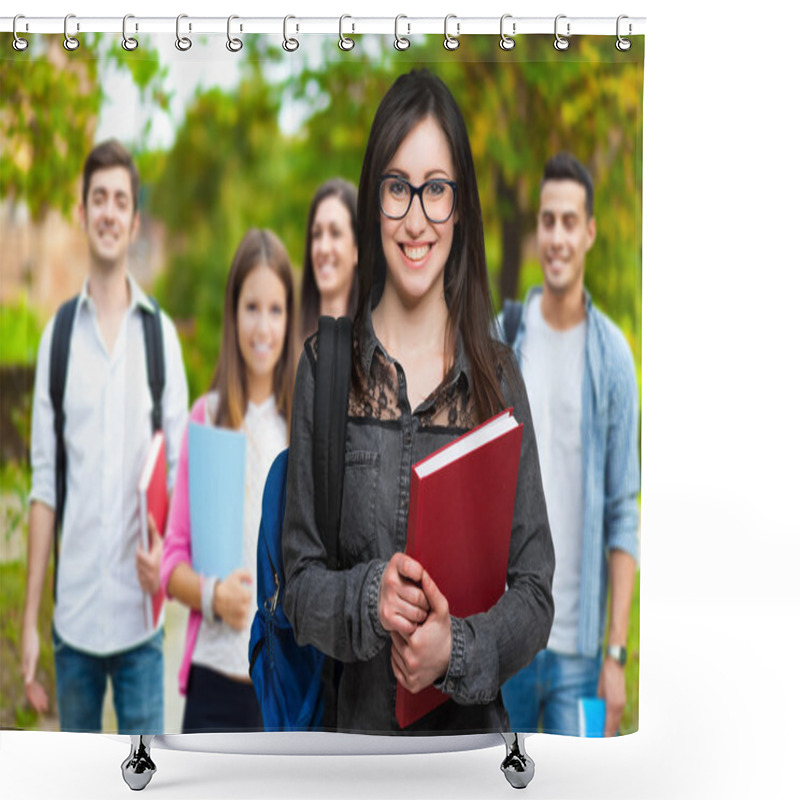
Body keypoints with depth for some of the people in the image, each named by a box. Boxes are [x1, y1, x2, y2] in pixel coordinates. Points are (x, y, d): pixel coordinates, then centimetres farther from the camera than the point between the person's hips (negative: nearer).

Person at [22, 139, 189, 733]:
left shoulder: (161, 333, 0)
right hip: (74, 612, 1)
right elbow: (44, 483, 3)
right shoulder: (57, 335, 3)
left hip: (140, 615, -1)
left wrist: (164, 550, -17)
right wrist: (29, 621, 1)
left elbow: (180, 468, 3)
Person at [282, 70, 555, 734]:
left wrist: (457, 649, -14)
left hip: (474, 726, 0)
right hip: (362, 721, 0)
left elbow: (535, 592, 3)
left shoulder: (498, 377, 4)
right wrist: (369, 597, -15)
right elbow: (299, 586, 4)